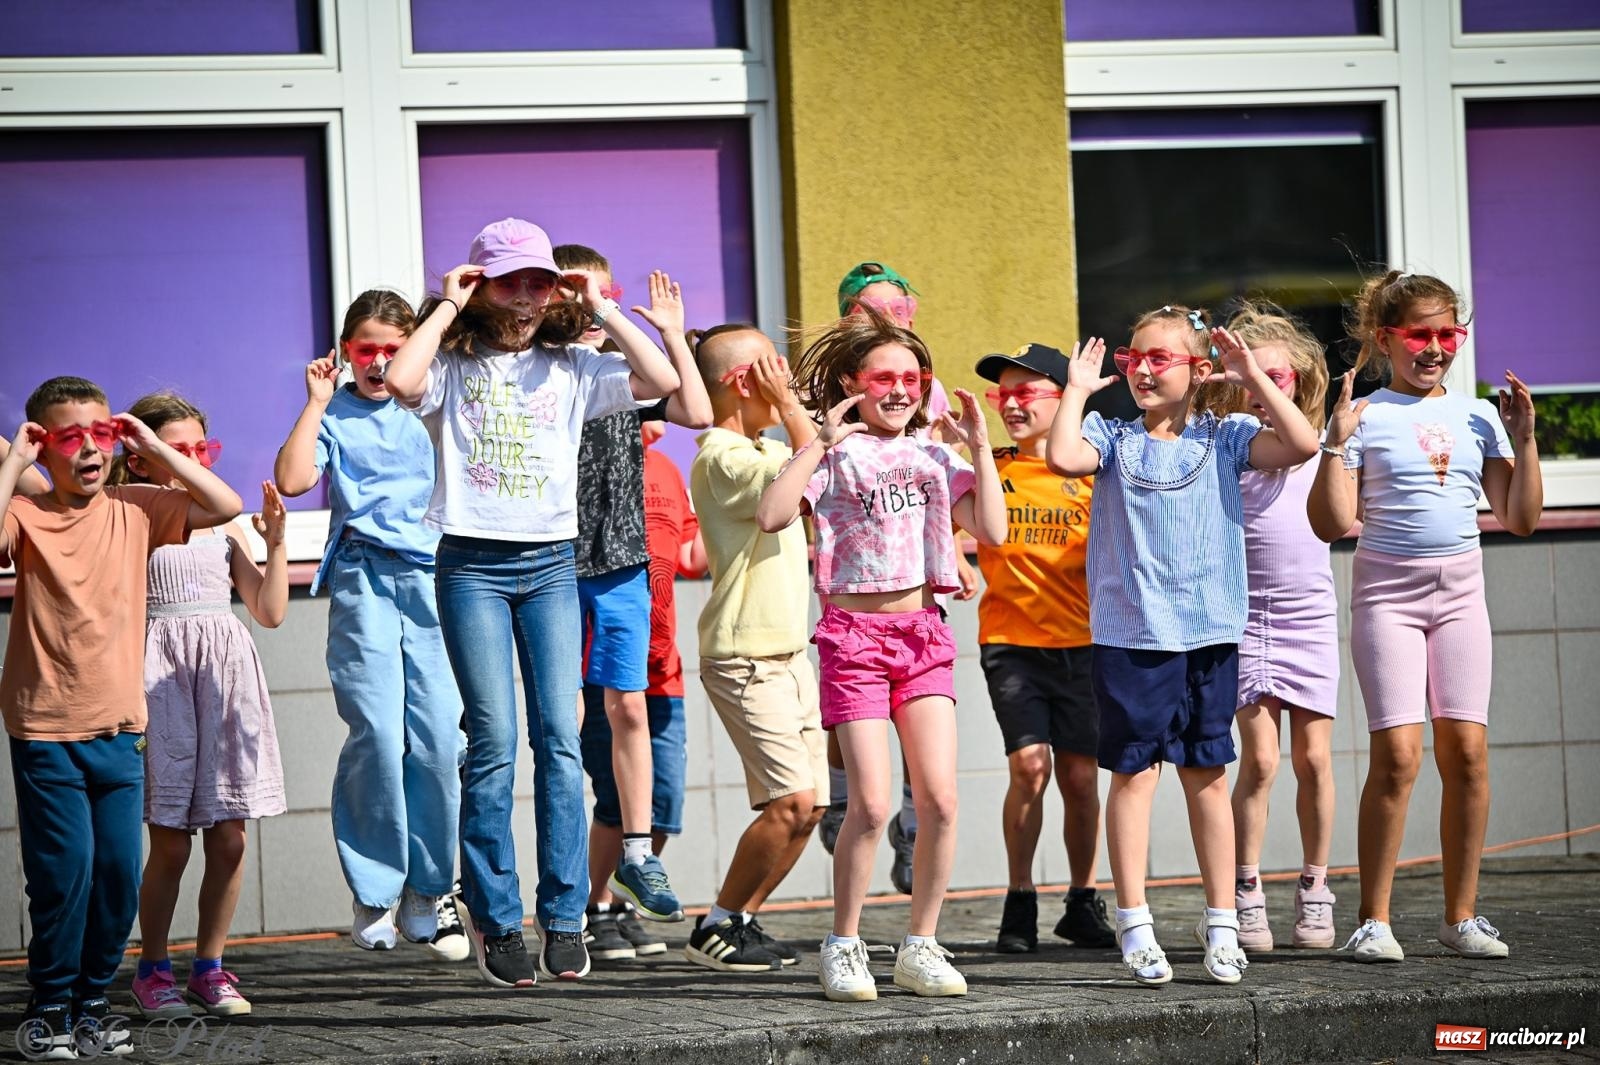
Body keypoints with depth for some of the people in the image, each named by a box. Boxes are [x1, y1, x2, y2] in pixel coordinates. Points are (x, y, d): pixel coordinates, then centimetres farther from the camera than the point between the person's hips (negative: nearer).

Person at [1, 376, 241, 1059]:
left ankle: (93, 999, 18)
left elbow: (226, 507, 1)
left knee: (119, 875, 4)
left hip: (119, 728, 4)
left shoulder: (135, 510, 6)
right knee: (63, 873, -5)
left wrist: (153, 449, -1)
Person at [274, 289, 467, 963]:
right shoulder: (334, 416, 10)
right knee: (376, 733, -12)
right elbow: (292, 479, -6)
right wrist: (316, 402, -4)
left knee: (437, 737, -6)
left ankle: (428, 893, 4)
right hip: (362, 578, -2)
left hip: (431, 577, 2)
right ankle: (374, 891, -2)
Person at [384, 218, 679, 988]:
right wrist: (446, 310, -9)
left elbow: (660, 381, -5)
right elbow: (402, 381, -21)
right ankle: (494, 920, 2)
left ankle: (564, 917, 1)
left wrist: (601, 310, 0)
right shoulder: (453, 366, 2)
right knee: (494, 743, -5)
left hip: (550, 564, 2)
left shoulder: (571, 368, 9)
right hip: (473, 566, -2)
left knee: (561, 738, -3)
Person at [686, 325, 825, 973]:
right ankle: (716, 930, -5)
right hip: (745, 657, -10)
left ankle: (741, 919, 15)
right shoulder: (722, 458, -15)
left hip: (788, 652, 10)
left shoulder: (764, 449, 15)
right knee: (791, 799, -16)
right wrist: (789, 406, -14)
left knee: (807, 802, 6)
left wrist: (792, 410, 10)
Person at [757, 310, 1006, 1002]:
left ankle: (921, 946, 8)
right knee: (871, 805, -9)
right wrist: (822, 445, -16)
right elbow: (770, 517, -16)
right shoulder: (835, 455, -1)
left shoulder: (932, 456, 12)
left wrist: (979, 448, 2)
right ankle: (843, 947, 6)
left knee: (939, 799, -4)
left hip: (922, 634, 4)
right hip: (855, 634, -4)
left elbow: (992, 530, 4)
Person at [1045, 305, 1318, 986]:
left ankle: (1221, 921, 13)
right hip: (1129, 633, -1)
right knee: (1133, 771, -2)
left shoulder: (1223, 438, 7)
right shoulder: (1113, 439, 5)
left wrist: (1254, 378, -4)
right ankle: (1134, 926, 3)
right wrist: (1077, 389, -5)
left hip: (1209, 633, 1)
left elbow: (1301, 445, -7)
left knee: (1207, 773, 6)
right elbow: (1063, 457, -15)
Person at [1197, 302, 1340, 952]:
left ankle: (1314, 889, 13)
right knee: (1260, 758, -8)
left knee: (1313, 757, 2)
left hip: (1310, 612, 2)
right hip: (1244, 613, -2)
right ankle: (1246, 894, 0)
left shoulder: (1316, 446, 6)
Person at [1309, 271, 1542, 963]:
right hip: (1387, 592, -4)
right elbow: (1332, 524, -8)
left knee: (1466, 749, -3)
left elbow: (1520, 519, 10)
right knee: (1398, 752, -13)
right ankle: (1374, 921, -6)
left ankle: (1461, 916, 7)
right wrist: (1337, 441, -15)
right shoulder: (1365, 417, -1)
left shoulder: (1479, 416, 10)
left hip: (1460, 590, 4)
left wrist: (1524, 439, 2)